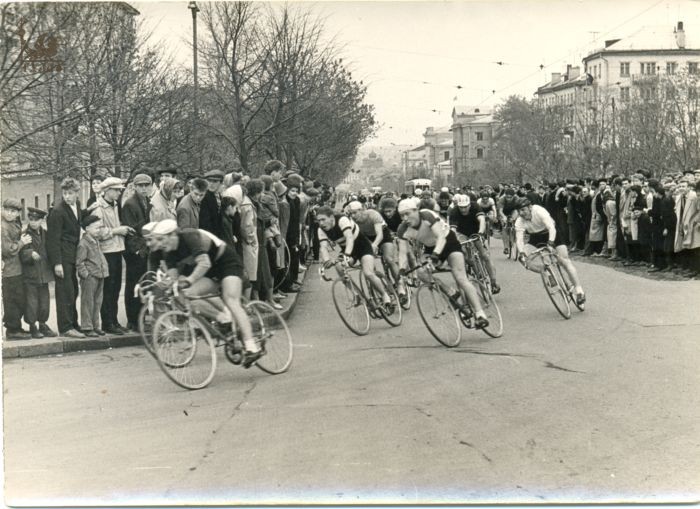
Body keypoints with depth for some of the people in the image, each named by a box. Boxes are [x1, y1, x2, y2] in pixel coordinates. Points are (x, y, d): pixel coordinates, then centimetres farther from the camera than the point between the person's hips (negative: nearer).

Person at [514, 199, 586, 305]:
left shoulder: (539, 211, -32)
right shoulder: (519, 221, -21)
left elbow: (551, 228, -39)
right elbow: (519, 238, -26)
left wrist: (551, 242, -55)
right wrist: (521, 252, -44)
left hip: (550, 234, -5)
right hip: (535, 237, 5)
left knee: (564, 260, -16)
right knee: (523, 258, -11)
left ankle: (579, 290, -15)